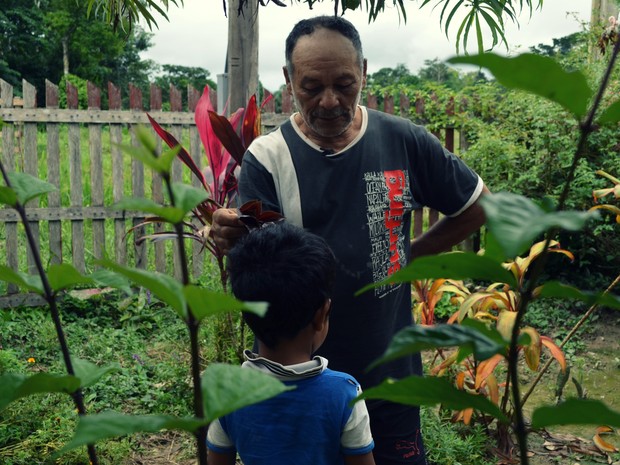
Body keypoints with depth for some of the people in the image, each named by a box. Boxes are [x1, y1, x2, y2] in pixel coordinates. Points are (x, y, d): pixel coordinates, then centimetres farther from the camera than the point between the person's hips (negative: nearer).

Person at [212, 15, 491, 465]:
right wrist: (236, 240, -33)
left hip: (391, 372, 2)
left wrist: (411, 254, 2)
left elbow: (477, 208, 8)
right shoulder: (267, 157, -10)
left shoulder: (404, 140, -4)